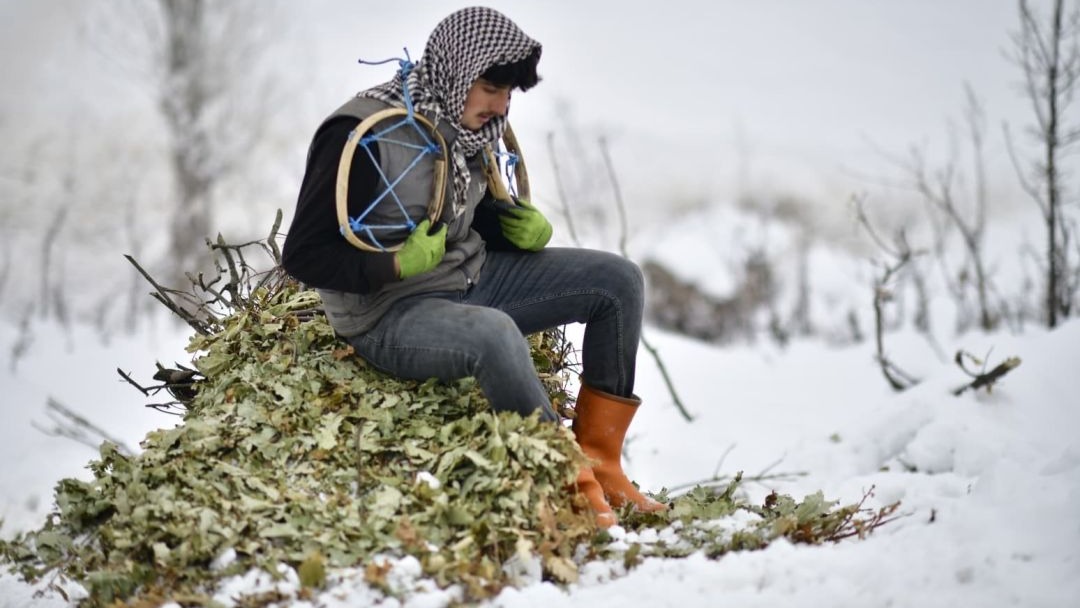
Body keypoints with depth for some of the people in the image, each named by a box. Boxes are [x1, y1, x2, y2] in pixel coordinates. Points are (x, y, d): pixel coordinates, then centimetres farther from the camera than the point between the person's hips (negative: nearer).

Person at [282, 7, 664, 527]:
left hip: (471, 278, 9)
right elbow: (304, 256, -19)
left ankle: (598, 457, 1)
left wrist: (522, 227, 0)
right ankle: (569, 479, -22)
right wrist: (400, 263, -29)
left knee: (617, 280, 0)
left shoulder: (461, 124, 5)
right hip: (387, 315, -9)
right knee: (494, 332, -40)